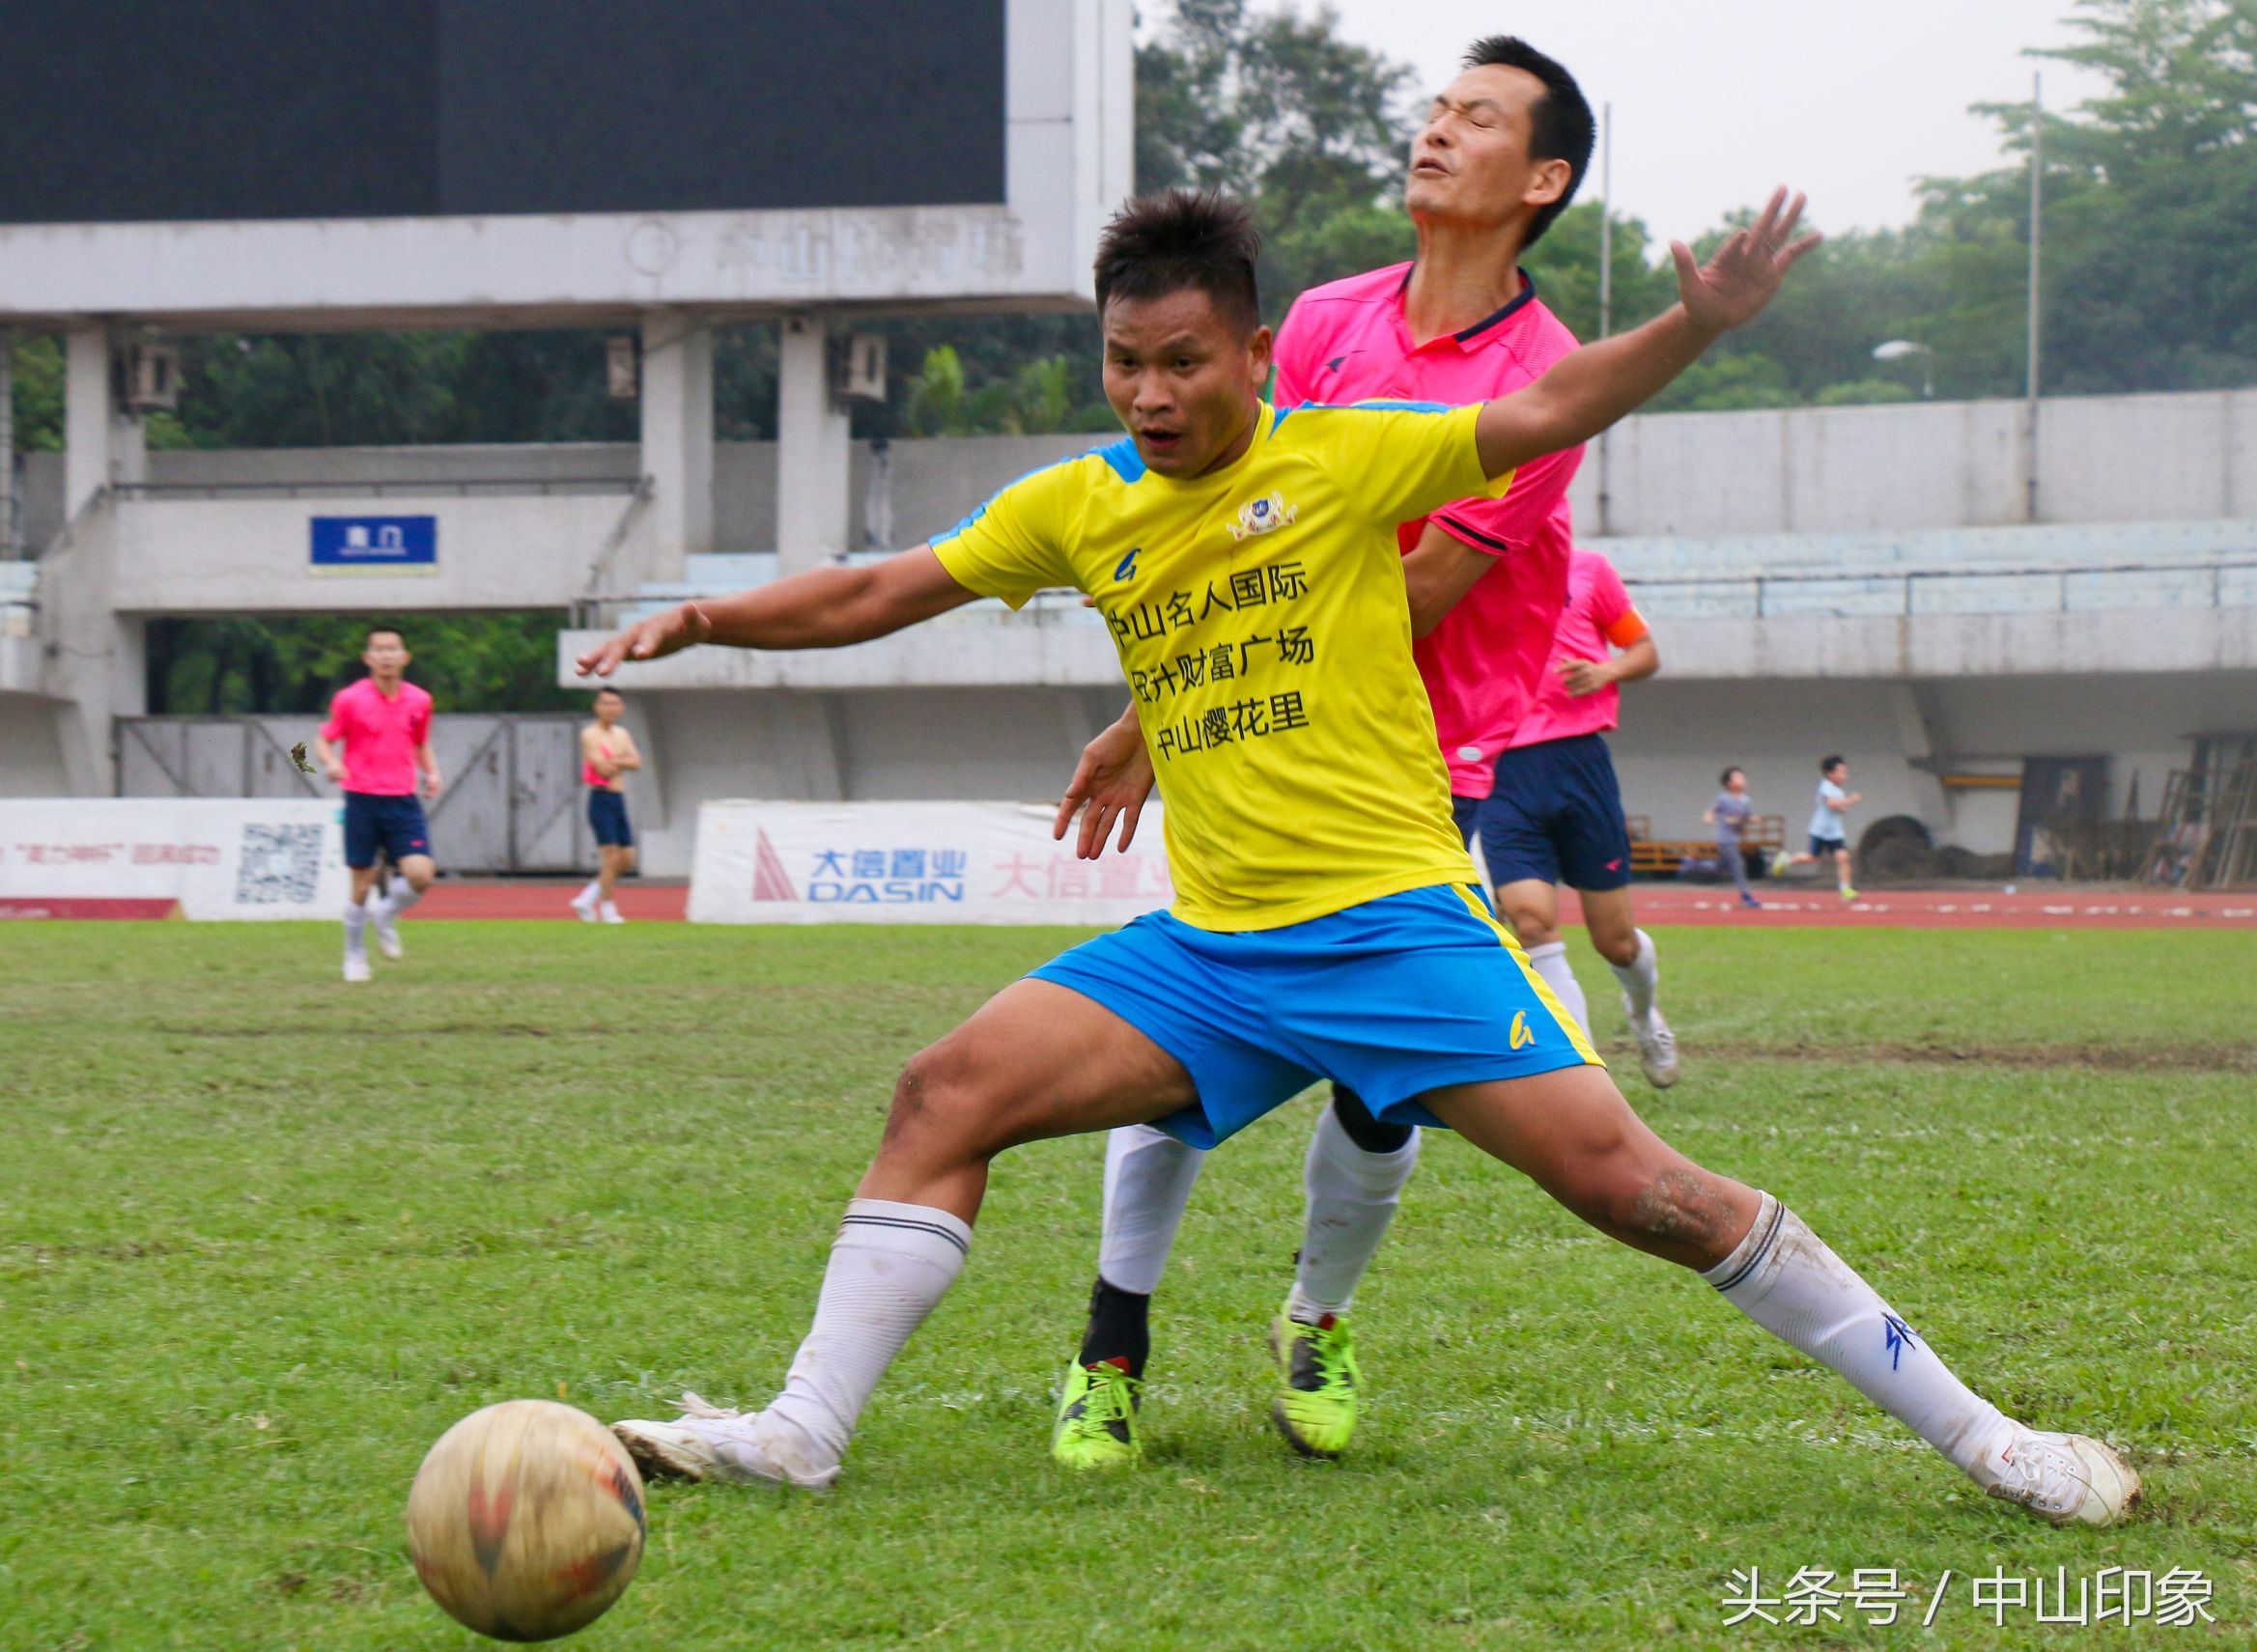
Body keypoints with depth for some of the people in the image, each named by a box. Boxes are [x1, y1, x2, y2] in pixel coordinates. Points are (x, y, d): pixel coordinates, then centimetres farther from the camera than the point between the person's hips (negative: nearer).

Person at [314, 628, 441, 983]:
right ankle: (355, 957, 19)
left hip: (402, 801, 2)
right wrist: (330, 763, -19)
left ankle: (386, 916, 18)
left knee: (420, 874, -14)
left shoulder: (419, 701, 6)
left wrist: (432, 773, 2)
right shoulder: (350, 700, -4)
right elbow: (323, 741, 2)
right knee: (362, 882, 1)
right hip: (362, 799, -2)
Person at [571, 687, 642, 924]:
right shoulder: (590, 735, -8)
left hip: (619, 800, 8)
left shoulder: (622, 734, 15)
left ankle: (586, 899, 18)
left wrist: (614, 762, -13)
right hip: (601, 800, -8)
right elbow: (603, 768, -18)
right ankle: (607, 909, -2)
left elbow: (636, 763, 2)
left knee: (627, 860, 7)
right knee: (612, 858, -13)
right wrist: (623, 762, -2)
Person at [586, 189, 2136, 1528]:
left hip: (1394, 917, -5)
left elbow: (1549, 412, -9)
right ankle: (802, 1430, -4)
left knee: (1630, 1181, -13)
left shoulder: (1343, 458, -3)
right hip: (1207, 949, 5)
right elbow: (878, 596, 16)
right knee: (947, 1095, -10)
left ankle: (1975, 1430, -6)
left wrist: (1698, 324, -24)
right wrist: (698, 621, 7)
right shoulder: (1078, 507, 8)